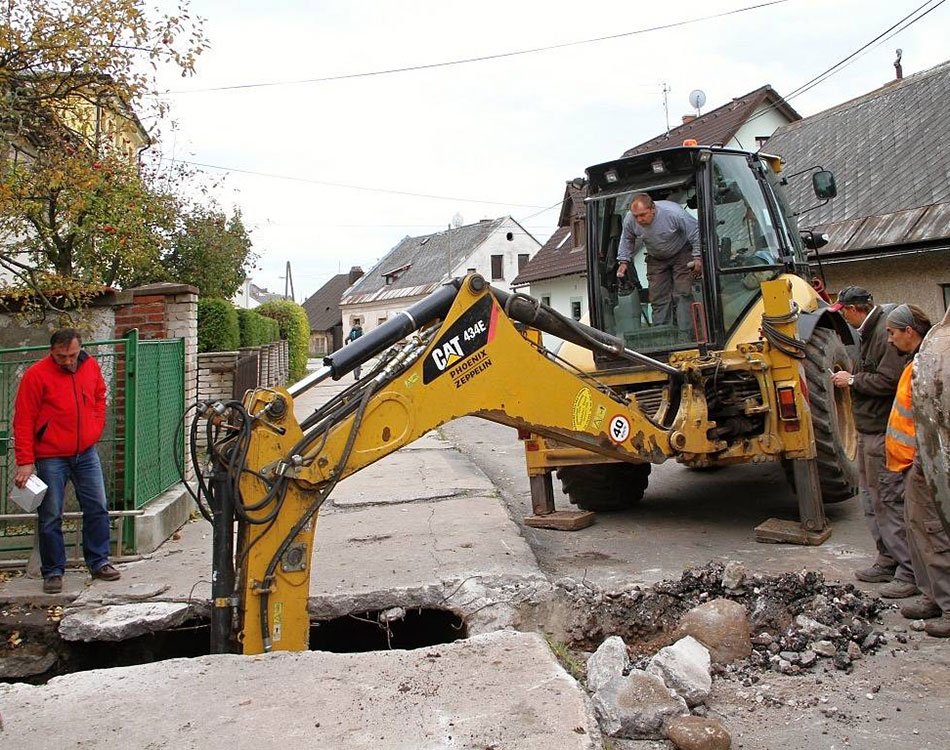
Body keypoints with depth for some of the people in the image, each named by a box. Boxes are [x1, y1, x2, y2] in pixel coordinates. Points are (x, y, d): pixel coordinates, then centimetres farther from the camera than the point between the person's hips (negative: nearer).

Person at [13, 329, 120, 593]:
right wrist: (25, 462, -14)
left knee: (97, 509, 7)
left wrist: (96, 428, 9)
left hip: (86, 454, 4)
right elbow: (23, 421, -10)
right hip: (50, 458, -4)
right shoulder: (36, 374, -11)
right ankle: (53, 572, 16)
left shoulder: (91, 366, 3)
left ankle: (98, 562, 20)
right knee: (51, 517, 3)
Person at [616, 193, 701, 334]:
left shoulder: (673, 213, -33)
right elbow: (626, 240, 1)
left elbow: (696, 232, -21)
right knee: (658, 297, 0)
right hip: (656, 259, 4)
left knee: (682, 294, -12)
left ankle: (685, 332, -10)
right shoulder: (629, 220, -21)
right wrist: (623, 261, -6)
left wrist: (698, 257, -21)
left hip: (681, 254, -4)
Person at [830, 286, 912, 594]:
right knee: (871, 499, 16)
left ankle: (910, 571, 5)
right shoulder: (871, 331, 15)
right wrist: (852, 379, 6)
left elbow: (889, 381, -25)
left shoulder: (885, 332, -18)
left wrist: (853, 380, -13)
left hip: (882, 432, -11)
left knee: (888, 501, -5)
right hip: (869, 429, 11)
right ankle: (888, 561, 27)